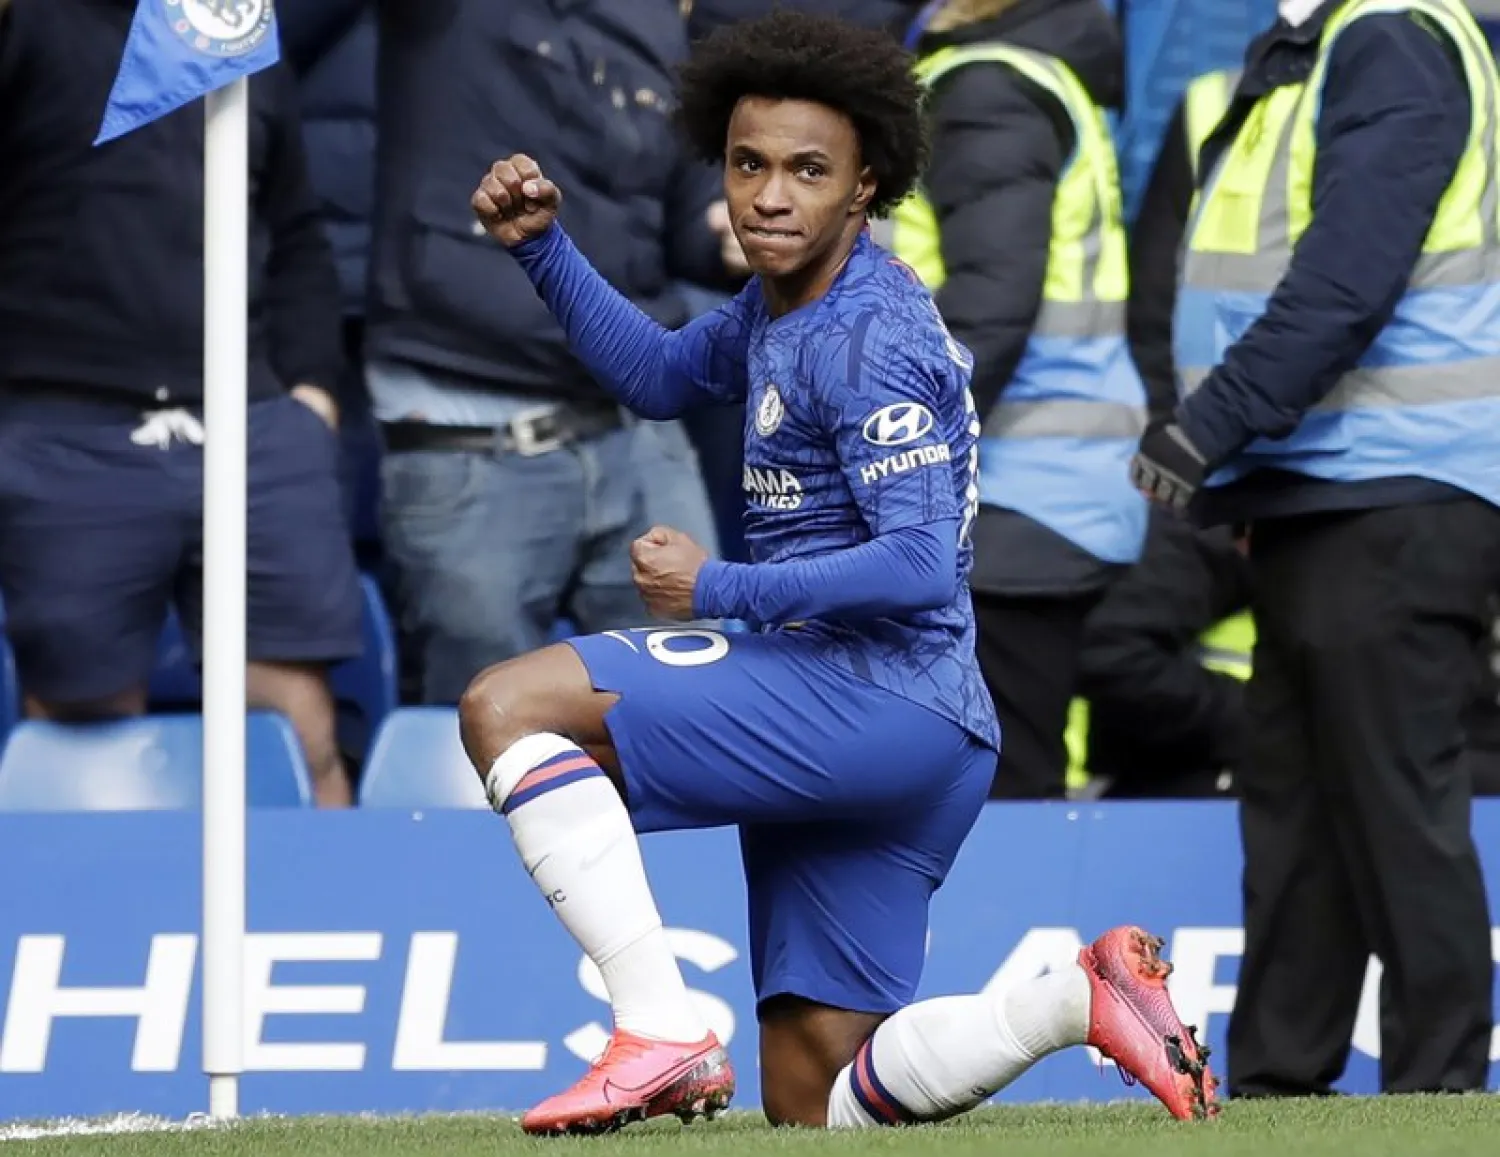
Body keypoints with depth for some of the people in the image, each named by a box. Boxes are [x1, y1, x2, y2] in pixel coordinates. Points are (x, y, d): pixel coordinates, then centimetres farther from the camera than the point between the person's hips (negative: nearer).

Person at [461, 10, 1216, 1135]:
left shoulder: (867, 336, -15)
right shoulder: (784, 302, 14)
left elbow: (919, 569, -22)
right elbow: (659, 373, 32)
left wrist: (721, 591, -16)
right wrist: (542, 245, 19)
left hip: (874, 697, -10)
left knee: (507, 705, -17)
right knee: (814, 1110, 8)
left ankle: (663, 1036, -25)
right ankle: (1083, 998, 3)